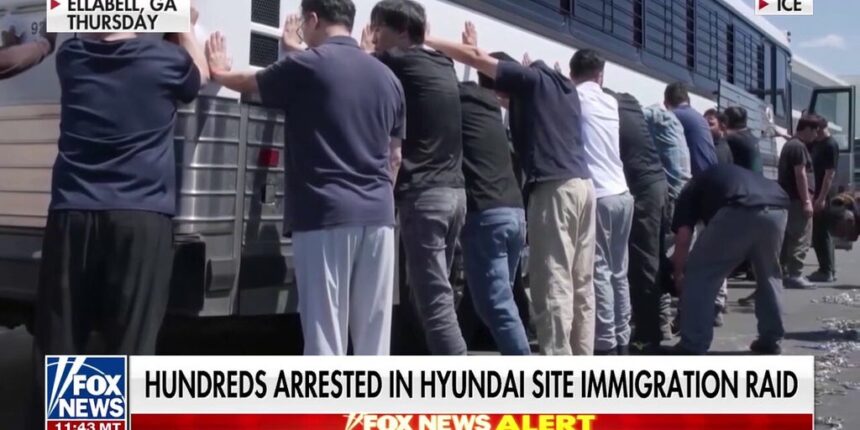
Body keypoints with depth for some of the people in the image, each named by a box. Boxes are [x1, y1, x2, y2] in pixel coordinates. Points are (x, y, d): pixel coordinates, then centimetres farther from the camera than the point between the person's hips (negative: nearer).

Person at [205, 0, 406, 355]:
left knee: (326, 329, -2)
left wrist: (219, 71, 36)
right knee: (373, 332, 9)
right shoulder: (387, 77, 13)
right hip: (378, 215, 5)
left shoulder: (306, 65, -3)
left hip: (326, 213, -5)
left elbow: (246, 82, 15)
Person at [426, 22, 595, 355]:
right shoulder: (561, 86, 24)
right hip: (582, 184, 9)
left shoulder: (530, 79, 1)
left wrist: (425, 40, 8)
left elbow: (475, 57, -2)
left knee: (553, 286, -9)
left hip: (554, 188, -9)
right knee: (581, 284, 9)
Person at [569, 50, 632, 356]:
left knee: (599, 272, -5)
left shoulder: (574, 96, 0)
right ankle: (622, 341, 14)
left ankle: (606, 345, -6)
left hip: (596, 197, -6)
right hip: (622, 195, 6)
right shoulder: (610, 102, 17)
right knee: (618, 272, 10)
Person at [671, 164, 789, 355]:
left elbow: (683, 238, 15)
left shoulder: (692, 189, 29)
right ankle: (771, 340, 33)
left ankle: (692, 346, 12)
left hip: (738, 212, -5)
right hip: (777, 210, 6)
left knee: (699, 274, 11)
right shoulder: (736, 175, 46)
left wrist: (678, 275, 29)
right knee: (768, 275, 30)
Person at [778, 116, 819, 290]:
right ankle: (794, 276, -9)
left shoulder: (790, 145, 20)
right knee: (801, 239, -8)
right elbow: (800, 174, -18)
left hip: (788, 199, 10)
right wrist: (807, 201, -20)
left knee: (788, 238, 11)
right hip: (798, 200, -10)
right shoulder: (799, 146, -12)